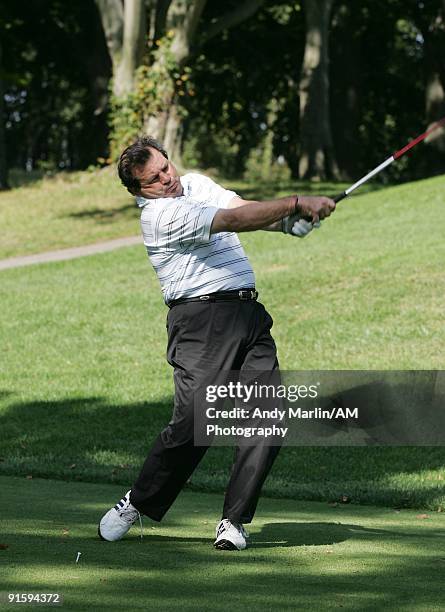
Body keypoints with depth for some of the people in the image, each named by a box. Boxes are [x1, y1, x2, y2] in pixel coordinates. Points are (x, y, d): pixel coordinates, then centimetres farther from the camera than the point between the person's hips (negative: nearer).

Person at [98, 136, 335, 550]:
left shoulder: (197, 183, 19)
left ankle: (234, 520, 1)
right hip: (202, 318, -7)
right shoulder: (160, 214, -9)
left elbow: (250, 212, 13)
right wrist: (295, 203, -18)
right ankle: (137, 504, 6)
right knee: (193, 423, -15)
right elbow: (234, 221, -18)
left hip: (249, 314, 7)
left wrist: (297, 220, -8)